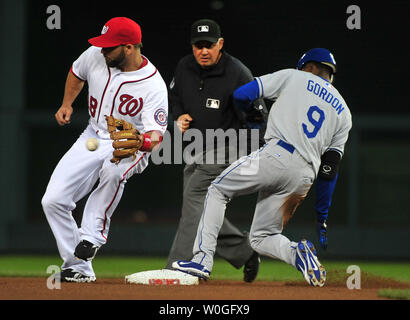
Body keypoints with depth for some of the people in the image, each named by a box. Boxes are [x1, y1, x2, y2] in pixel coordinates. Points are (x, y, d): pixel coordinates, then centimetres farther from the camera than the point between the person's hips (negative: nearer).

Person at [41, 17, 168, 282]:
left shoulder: (154, 86, -23)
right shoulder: (95, 56, -9)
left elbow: (155, 135, -28)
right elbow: (76, 74, 17)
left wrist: (142, 143, -50)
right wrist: (67, 105, 6)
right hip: (93, 138, 6)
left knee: (113, 170, -43)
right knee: (53, 200, -8)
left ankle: (93, 234, -29)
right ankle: (79, 268, 3)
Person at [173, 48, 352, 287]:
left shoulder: (293, 77, 13)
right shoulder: (344, 112, 22)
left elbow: (241, 95, 8)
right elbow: (330, 168, 17)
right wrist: (322, 216, 19)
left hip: (276, 155, -5)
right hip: (305, 176, 5)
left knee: (218, 190, 15)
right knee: (261, 237, 17)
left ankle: (203, 259, -1)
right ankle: (298, 253, -15)